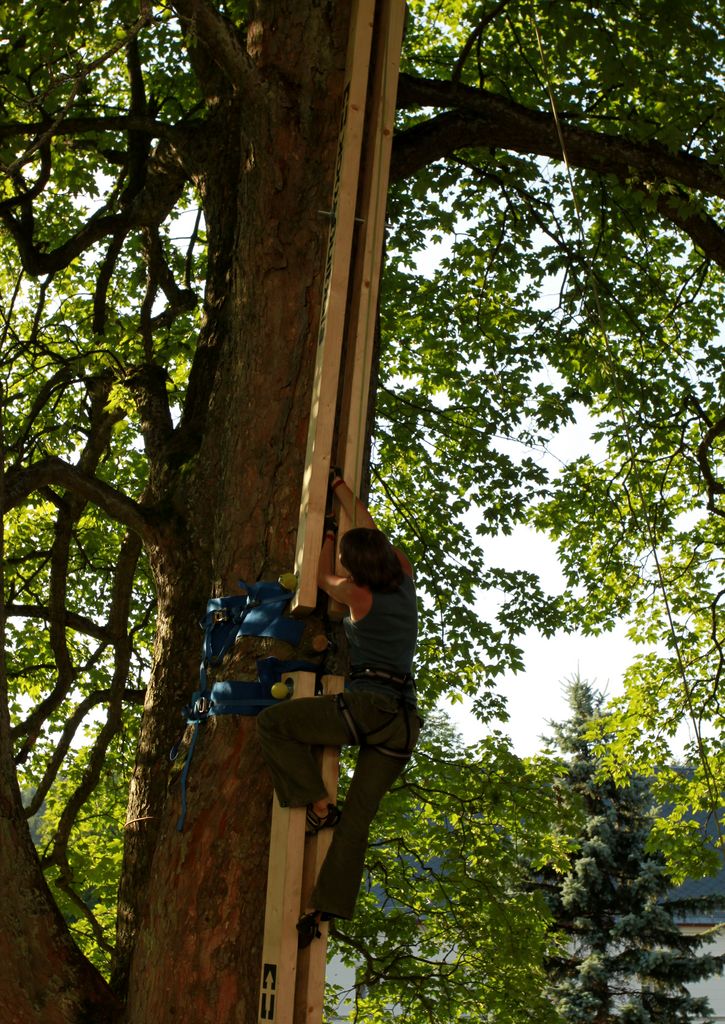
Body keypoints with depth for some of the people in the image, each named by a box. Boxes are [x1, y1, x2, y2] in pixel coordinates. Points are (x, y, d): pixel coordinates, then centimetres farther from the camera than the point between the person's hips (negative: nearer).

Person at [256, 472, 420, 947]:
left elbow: (323, 577, 19)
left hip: (366, 705, -7)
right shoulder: (405, 581, 10)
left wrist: (327, 537, 35)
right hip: (405, 721, 7)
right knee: (358, 817, 6)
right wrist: (338, 485, 34)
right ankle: (325, 908, 1)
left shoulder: (360, 594, -4)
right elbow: (371, 529, 25)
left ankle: (318, 805, 1)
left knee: (274, 721, 6)